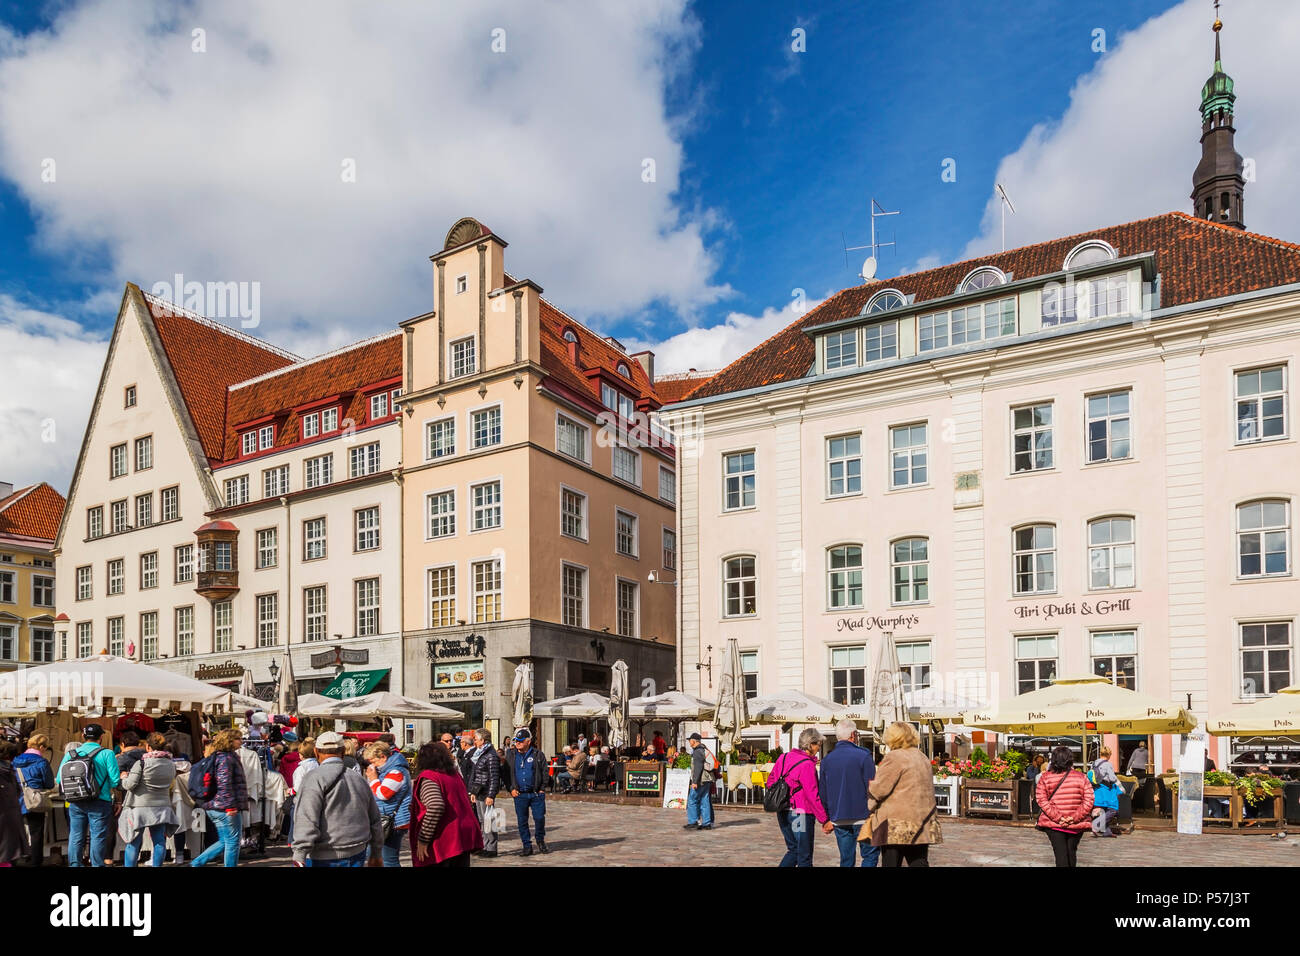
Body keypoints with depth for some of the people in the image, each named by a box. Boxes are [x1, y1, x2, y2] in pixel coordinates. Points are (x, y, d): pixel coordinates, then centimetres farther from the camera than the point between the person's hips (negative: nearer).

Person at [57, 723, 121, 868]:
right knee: (98, 836, 4)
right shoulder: (106, 754, -8)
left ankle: (74, 864, 20)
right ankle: (97, 864, 6)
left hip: (75, 804, 4)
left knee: (75, 837, 14)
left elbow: (59, 779, 3)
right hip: (99, 802, -4)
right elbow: (115, 781, -12)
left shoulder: (70, 754, 2)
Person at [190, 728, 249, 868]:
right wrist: (230, 806, -23)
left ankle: (197, 862, 15)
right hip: (225, 809, -10)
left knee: (224, 841, 16)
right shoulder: (226, 758, -14)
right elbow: (224, 784, -22)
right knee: (232, 842, -1)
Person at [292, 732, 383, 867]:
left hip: (325, 859, -5)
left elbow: (307, 821, -18)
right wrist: (377, 855, 30)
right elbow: (375, 821, 20)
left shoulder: (315, 779, -6)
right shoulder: (359, 779, 14)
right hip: (358, 856, 6)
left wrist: (299, 857, -19)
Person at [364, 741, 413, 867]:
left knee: (389, 860, -9)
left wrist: (373, 779, -12)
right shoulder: (387, 768, 13)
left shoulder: (396, 772, -20)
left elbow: (383, 794, -24)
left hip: (395, 822, -11)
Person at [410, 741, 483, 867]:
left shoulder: (427, 777, -12)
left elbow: (436, 807, -26)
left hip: (443, 842, -7)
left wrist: (423, 840, -20)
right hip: (464, 837, 8)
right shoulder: (454, 774, 13)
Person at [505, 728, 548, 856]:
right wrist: (511, 789, 2)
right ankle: (527, 846, 14)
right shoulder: (512, 756, 9)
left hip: (536, 794, -2)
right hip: (519, 795, 2)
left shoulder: (538, 754, 1)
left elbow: (544, 772, 3)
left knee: (539, 818, -3)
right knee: (522, 821, 4)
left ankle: (540, 841, 21)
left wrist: (542, 789, -3)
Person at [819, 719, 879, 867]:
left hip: (839, 820, 4)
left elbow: (823, 793, 10)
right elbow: (872, 789, -9)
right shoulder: (863, 756, -7)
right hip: (862, 817, -4)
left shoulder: (826, 760, 7)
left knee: (846, 859, 12)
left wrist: (826, 820, 18)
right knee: (870, 855, 5)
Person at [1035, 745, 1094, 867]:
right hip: (1077, 825, 2)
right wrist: (1075, 818, -8)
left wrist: (1057, 817, -12)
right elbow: (1088, 801, -6)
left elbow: (1041, 800, -10)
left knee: (1060, 854, 0)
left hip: (1053, 824, -2)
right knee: (1071, 852, 19)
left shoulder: (1045, 777, -3)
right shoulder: (1081, 777, -1)